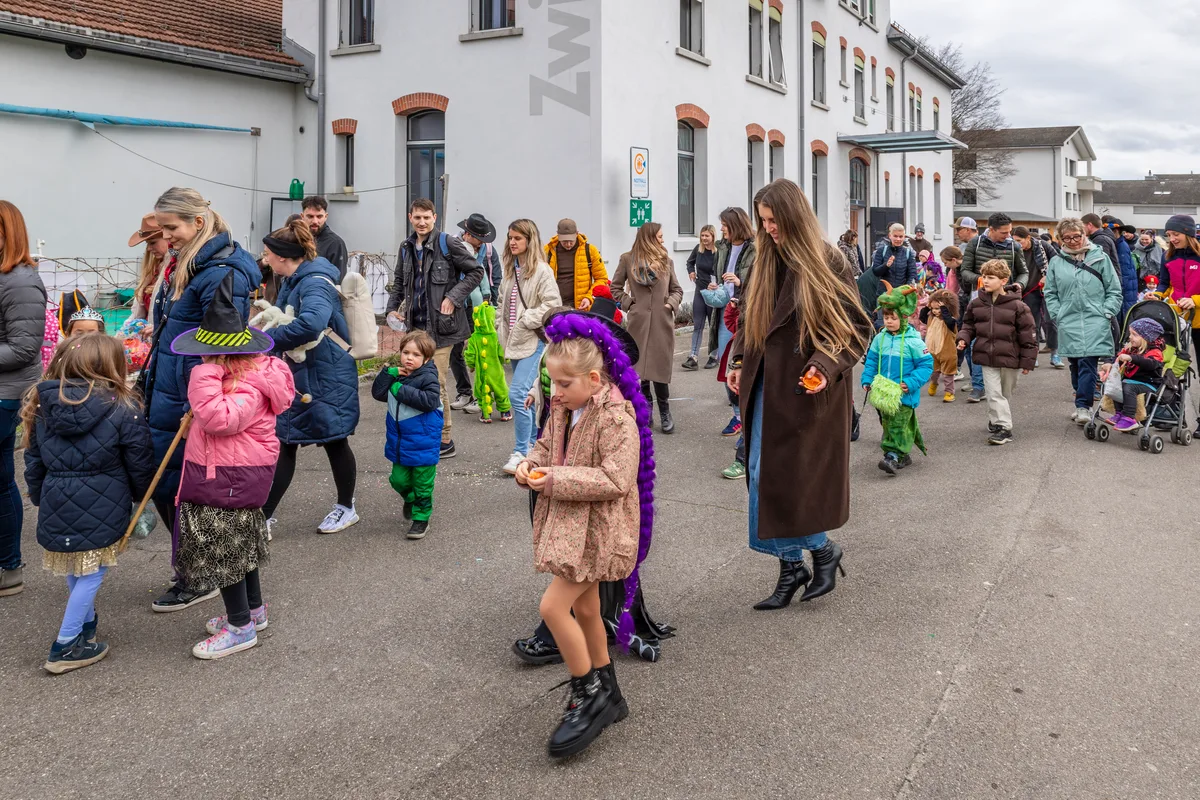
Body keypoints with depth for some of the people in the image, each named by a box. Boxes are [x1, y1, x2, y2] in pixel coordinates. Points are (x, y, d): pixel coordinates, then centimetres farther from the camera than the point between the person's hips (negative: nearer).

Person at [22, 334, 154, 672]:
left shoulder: (42, 405, 2)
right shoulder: (123, 410, -11)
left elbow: (33, 462, 9)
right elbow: (140, 466, -4)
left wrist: (41, 499, 23)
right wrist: (139, 496, 16)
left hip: (56, 505, 5)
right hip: (102, 510, -5)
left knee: (74, 571, 24)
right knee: (91, 574, 7)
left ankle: (85, 625, 40)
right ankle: (65, 647, 10)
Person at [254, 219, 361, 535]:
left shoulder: (316, 284, -22)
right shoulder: (292, 282, 7)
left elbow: (310, 324, -42)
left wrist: (267, 340, -33)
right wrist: (270, 312, -4)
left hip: (326, 379, -9)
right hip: (296, 378, 9)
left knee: (334, 443, 8)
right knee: (284, 444, 9)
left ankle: (346, 508, 27)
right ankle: (263, 517, 15)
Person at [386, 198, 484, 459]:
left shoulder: (447, 244, -7)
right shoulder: (407, 248, 13)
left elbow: (476, 272, -4)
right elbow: (399, 283, 23)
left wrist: (453, 298, -12)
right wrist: (393, 308, 7)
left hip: (440, 325, -7)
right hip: (416, 325, 7)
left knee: (436, 384, -7)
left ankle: (445, 441, 3)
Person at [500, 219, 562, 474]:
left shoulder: (541, 270, -11)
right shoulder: (510, 269, 12)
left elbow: (553, 304, -16)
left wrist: (525, 320, -15)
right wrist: (504, 328, 11)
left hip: (533, 341, -8)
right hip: (515, 341, 8)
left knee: (518, 393, -16)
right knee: (527, 395, 15)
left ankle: (522, 451, -8)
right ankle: (535, 443, 27)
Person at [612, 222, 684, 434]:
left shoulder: (666, 260, 9)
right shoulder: (628, 259, 3)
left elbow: (677, 289, 15)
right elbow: (615, 287, 10)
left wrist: (672, 304, -3)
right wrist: (627, 303, -3)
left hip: (662, 321, 1)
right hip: (638, 321, -1)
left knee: (660, 368, -1)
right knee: (640, 368, 3)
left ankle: (665, 413, 9)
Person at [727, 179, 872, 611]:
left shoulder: (827, 263, -8)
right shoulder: (767, 262, 9)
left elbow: (857, 326, -8)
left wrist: (827, 366, -21)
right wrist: (739, 361, 3)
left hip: (809, 391, -6)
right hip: (768, 388, 6)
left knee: (794, 478, -3)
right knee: (765, 478, 6)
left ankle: (824, 549, 22)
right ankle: (791, 568, 18)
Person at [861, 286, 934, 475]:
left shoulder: (913, 341, -11)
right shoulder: (880, 339, 4)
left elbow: (926, 365, -8)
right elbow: (871, 361, 11)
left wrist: (911, 383, -17)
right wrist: (867, 381, 0)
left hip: (904, 395, -6)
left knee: (898, 425, -10)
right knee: (888, 423, 13)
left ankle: (893, 456, -14)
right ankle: (903, 456, 25)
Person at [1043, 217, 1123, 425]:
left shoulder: (1100, 258, 3)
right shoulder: (1056, 262, 7)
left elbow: (1114, 290, 5)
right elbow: (1050, 293, 12)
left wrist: (1106, 313, -4)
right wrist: (1058, 316, 2)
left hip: (1094, 323, -3)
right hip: (1069, 325, 3)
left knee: (1088, 363, -13)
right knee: (1075, 365, 10)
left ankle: (1083, 405, -11)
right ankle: (1083, 403, 22)